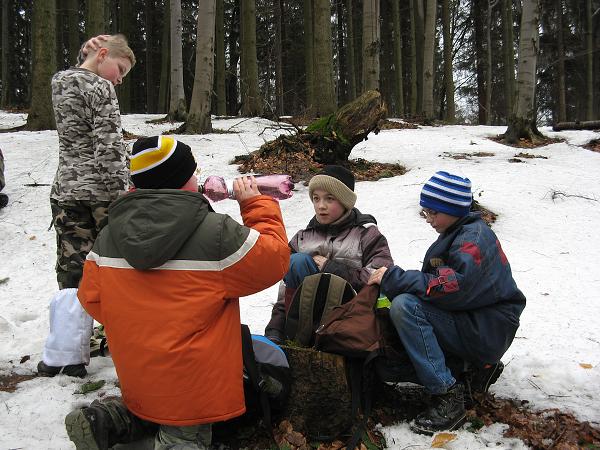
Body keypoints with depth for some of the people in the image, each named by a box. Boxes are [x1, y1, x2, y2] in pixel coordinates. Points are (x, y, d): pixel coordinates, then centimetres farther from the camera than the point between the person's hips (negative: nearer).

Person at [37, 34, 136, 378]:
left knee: (73, 274, 7)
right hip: (101, 191, -7)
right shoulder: (99, 88, -7)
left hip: (66, 191, 7)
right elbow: (109, 146, -16)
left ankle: (62, 356, 10)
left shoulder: (61, 85, 17)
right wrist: (122, 191, -15)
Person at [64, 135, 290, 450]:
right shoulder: (217, 233, -22)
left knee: (153, 409, 32)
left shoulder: (107, 236, -6)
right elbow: (274, 259, -10)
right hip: (196, 386, -4)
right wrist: (257, 204, 2)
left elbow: (92, 298, 4)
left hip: (137, 380, 5)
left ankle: (107, 422, 5)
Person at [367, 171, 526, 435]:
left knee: (405, 307, -25)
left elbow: (449, 287, -29)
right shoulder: (455, 234, 14)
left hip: (488, 331, -10)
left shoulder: (474, 238, -16)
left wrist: (393, 278, -22)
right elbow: (436, 281, 11)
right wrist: (393, 281, -4)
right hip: (471, 320, 10)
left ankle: (447, 396, -21)